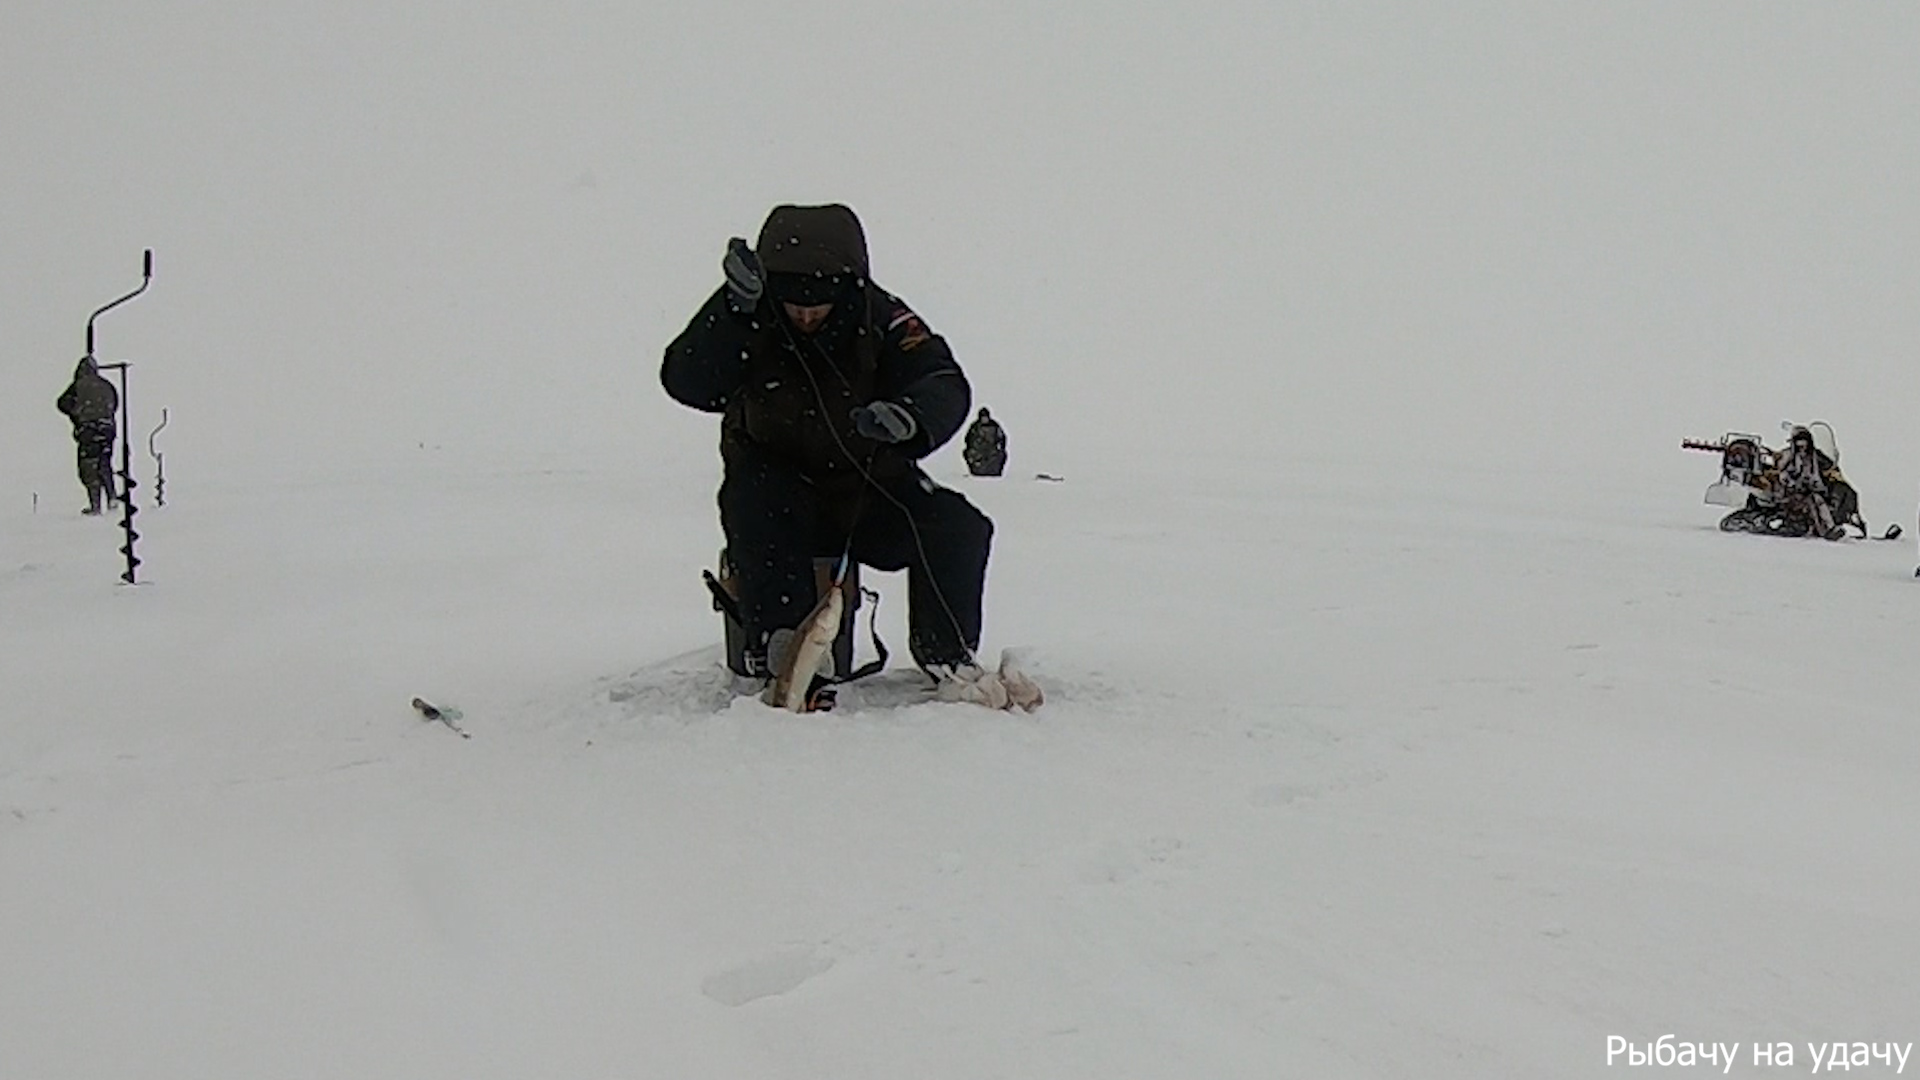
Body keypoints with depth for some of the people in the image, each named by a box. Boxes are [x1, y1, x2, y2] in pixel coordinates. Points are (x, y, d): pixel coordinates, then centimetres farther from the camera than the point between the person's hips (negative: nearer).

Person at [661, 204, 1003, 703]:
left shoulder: (881, 319, -10)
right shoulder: (753, 324, -12)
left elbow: (945, 387, -20)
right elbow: (686, 383, -25)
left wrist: (910, 416, -45)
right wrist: (736, 306, -38)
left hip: (870, 493, 1)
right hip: (779, 496, -1)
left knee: (956, 526, -20)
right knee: (750, 497, -34)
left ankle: (948, 656, -4)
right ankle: (777, 650, -32)